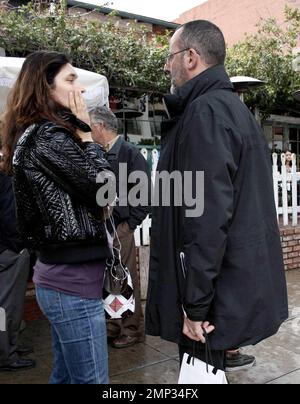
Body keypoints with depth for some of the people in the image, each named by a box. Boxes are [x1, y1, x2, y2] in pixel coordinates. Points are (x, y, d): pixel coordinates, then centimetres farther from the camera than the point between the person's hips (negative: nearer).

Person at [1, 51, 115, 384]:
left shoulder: (34, 135, 14)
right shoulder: (50, 137, -16)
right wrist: (84, 132, -8)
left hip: (57, 273, 10)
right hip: (73, 279, -10)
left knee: (66, 376, 21)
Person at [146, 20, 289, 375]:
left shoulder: (205, 111, -17)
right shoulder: (231, 106, 15)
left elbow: (206, 217, -25)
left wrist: (195, 304, -20)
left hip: (214, 294, -10)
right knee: (206, 370, 22)